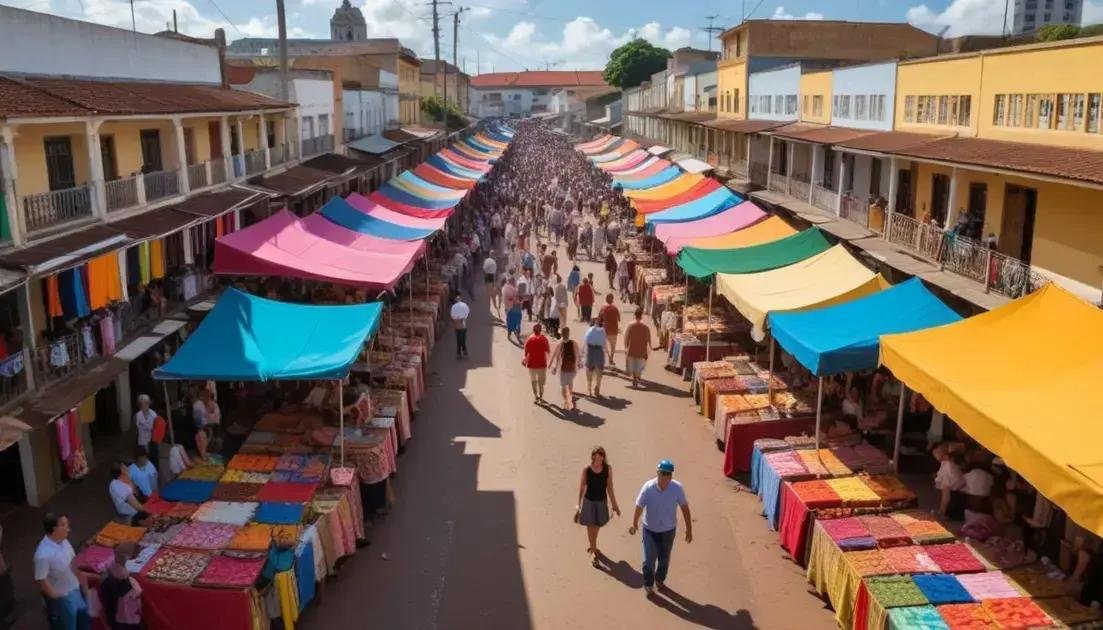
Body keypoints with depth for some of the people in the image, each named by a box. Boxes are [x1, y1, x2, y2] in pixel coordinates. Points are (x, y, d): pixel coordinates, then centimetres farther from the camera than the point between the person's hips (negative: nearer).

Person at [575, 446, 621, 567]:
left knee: (597, 526, 21)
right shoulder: (586, 470, -19)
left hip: (602, 501, 2)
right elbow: (582, 488, -8)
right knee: (590, 527, 9)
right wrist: (579, 505, -3)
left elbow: (609, 487, -4)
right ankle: (593, 552, 27)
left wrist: (614, 504, 2)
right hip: (589, 502, -2)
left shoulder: (608, 469, -15)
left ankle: (593, 547, 47)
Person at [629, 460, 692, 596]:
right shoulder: (648, 488, -24)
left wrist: (689, 529, -5)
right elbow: (639, 507, -15)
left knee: (664, 559, 18)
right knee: (649, 559, 2)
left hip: (668, 530, 2)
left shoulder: (677, 488, -21)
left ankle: (660, 579, 46)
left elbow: (685, 508, -10)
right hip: (650, 530, -1)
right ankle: (648, 584, 29)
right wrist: (634, 524, -23)